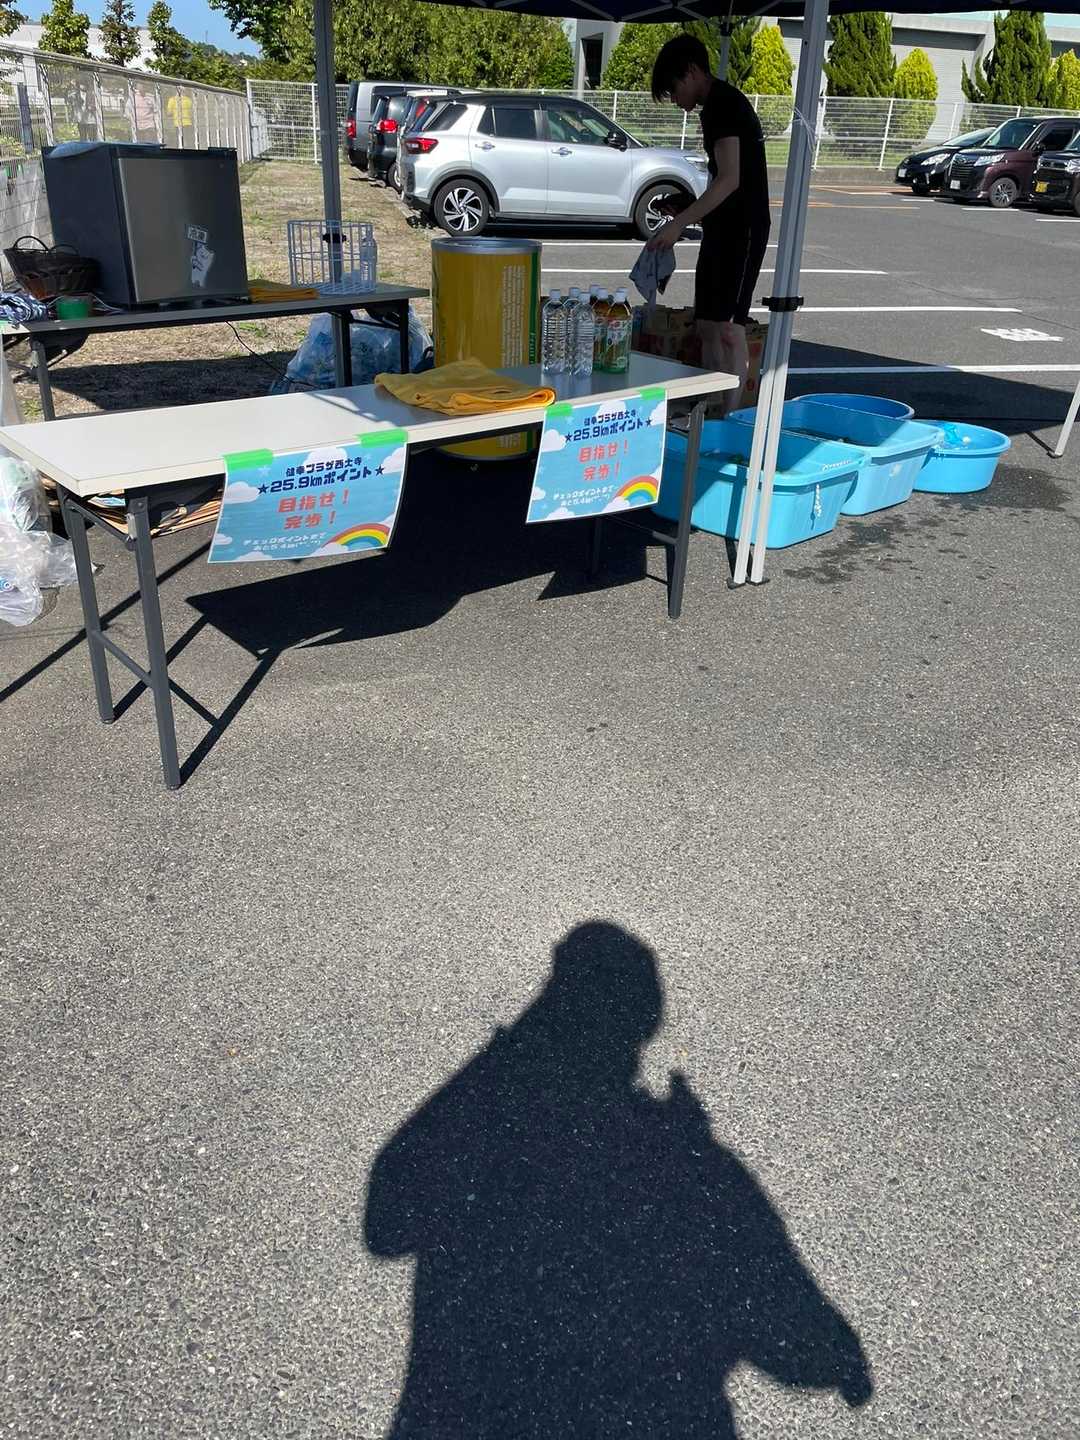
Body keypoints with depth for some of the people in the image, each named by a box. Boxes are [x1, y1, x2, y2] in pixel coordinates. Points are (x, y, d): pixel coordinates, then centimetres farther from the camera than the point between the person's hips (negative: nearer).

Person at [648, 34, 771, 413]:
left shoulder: (725, 104, -14)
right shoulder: (715, 107, 17)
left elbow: (729, 179, -24)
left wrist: (679, 223, -27)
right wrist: (687, 220, 25)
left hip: (742, 229, -10)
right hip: (722, 229, 10)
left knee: (729, 328, -14)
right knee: (707, 326, 9)